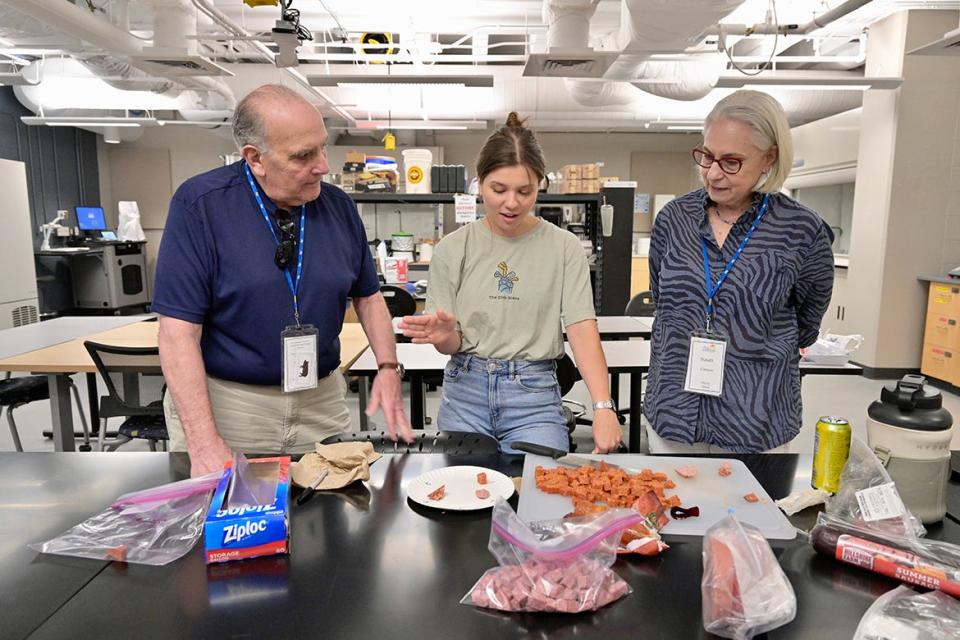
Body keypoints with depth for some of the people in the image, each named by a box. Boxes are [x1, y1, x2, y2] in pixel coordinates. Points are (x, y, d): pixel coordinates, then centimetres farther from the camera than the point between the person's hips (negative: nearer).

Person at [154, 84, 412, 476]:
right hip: (222, 404, -3)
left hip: (321, 403, 4)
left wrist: (388, 367, -5)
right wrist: (204, 442, -21)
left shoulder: (338, 206, -1)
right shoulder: (199, 204, -13)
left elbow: (367, 296, 10)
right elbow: (179, 330, -16)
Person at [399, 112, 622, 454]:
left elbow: (582, 328, -11)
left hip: (534, 393, -1)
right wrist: (444, 336, -21)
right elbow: (451, 344, 3)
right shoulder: (452, 249, 0)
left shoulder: (563, 247, -4)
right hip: (465, 391, 2)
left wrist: (603, 407, -23)